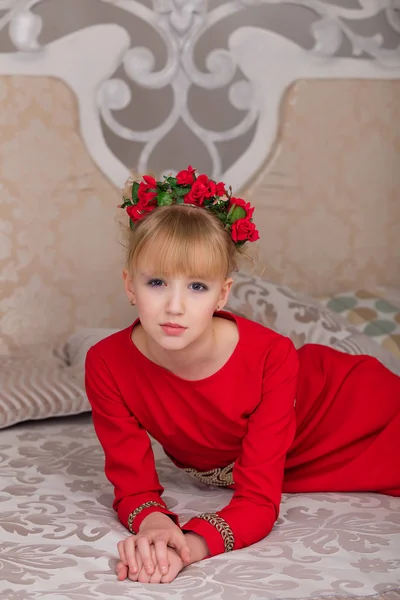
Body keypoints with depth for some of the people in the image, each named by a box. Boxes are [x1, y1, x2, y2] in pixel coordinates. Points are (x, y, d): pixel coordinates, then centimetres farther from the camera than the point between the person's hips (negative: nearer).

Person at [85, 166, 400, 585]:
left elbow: (259, 503, -37)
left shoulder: (270, 357, -38)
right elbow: (134, 489, -23)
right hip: (220, 470, 2)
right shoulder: (107, 365, -31)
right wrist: (151, 523, -47)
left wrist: (195, 544, -56)